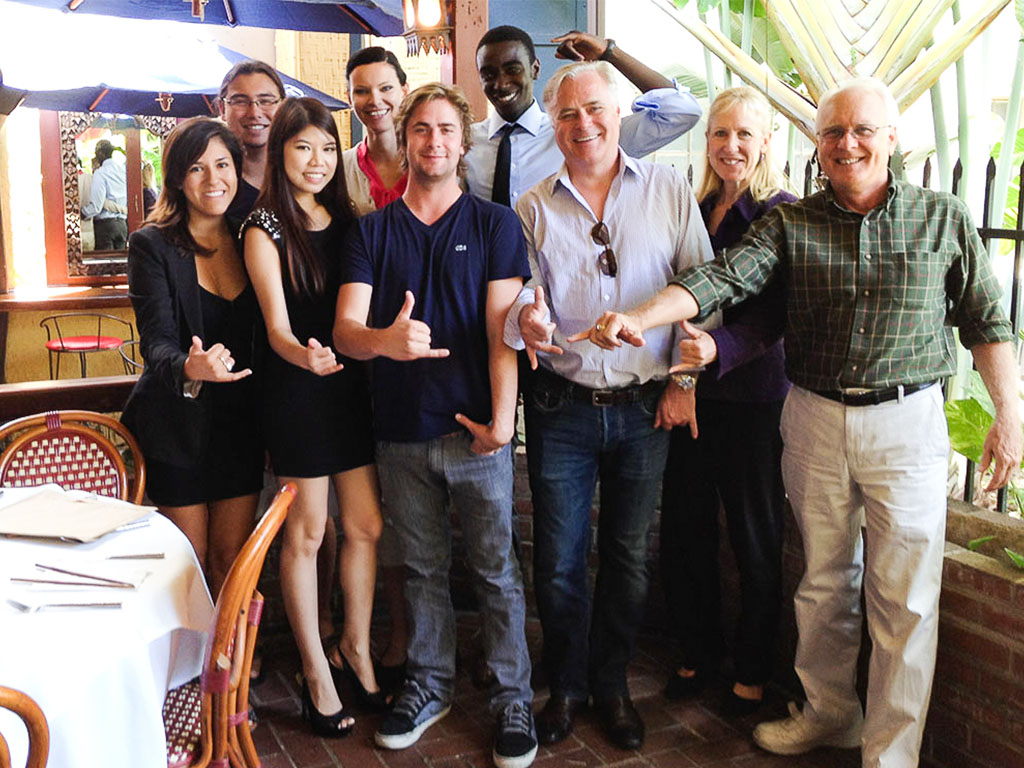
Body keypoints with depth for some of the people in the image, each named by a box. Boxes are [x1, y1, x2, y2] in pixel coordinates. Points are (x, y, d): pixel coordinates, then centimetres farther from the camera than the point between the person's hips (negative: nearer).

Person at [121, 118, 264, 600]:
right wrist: (189, 369, -39)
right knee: (189, 564, 7)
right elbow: (156, 340, -17)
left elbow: (266, 333, 7)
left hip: (240, 424, 3)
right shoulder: (153, 245, -7)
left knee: (232, 559, 10)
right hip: (178, 428, -3)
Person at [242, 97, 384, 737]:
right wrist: (305, 355, -37)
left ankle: (357, 646, 28)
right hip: (297, 388, -5)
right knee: (306, 533, 5)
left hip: (353, 382, 5)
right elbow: (277, 325, -16)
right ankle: (316, 670, 20)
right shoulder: (266, 227, -6)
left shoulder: (344, 217, 10)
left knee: (367, 525, 9)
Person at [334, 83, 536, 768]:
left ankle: (513, 697, 20)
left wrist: (500, 419, -14)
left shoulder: (495, 224, 2)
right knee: (423, 568, 15)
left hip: (475, 429, -2)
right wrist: (383, 339, -27)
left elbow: (502, 330, -5)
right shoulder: (372, 230, 7)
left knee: (496, 569, 5)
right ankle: (431, 684, 31)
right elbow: (344, 328, -4)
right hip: (401, 430, 3)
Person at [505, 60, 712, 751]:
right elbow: (521, 294, 2)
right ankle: (567, 685, 29)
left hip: (644, 407, 0)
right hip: (561, 408, 0)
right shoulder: (533, 208, 5)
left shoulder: (669, 190, 4)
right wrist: (525, 318, -23)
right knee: (559, 562, 7)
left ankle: (612, 683, 32)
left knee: (630, 557, 11)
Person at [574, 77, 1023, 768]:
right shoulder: (790, 222, 2)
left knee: (905, 598, 2)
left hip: (906, 422, -1)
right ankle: (829, 713, 36)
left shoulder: (944, 219, 1)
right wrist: (640, 319, -28)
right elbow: (721, 278, -12)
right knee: (825, 581, 15)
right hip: (814, 419, 2)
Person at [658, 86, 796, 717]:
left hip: (755, 395, -5)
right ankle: (700, 652, 30)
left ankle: (754, 670, 25)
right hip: (693, 392, 5)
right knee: (684, 529, 8)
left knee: (755, 538, 7)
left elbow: (773, 315, -16)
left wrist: (721, 348, -35)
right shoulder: (697, 210, 10)